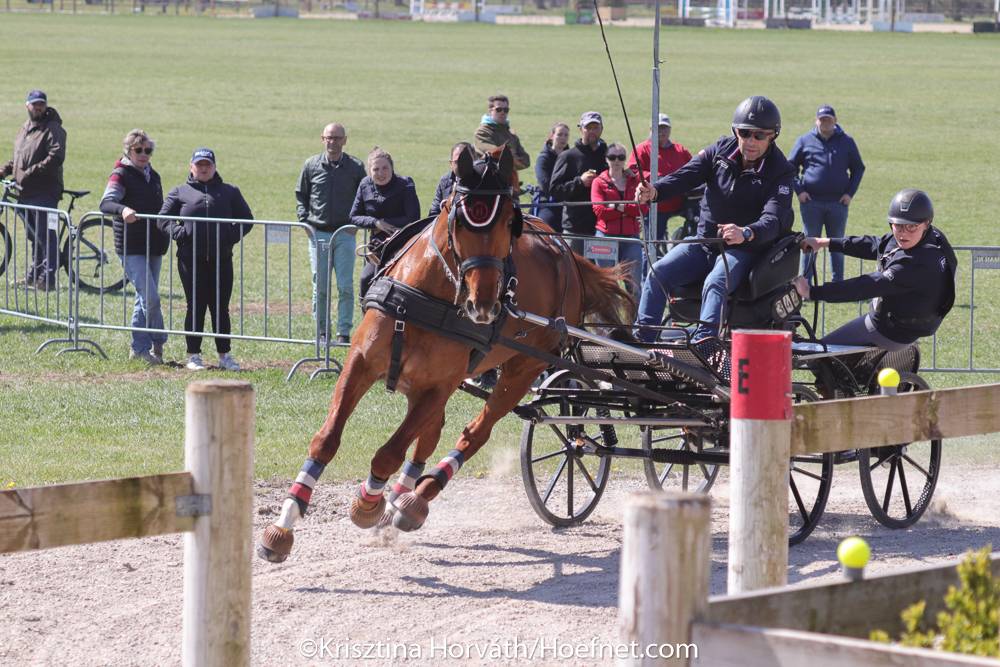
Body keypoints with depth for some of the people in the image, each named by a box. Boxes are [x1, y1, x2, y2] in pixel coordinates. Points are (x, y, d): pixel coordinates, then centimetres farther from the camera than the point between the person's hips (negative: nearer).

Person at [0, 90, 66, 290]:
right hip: (25, 193, 8)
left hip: (44, 192, -8)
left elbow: (56, 157, -20)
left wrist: (31, 172, -23)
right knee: (33, 235, 15)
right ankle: (34, 273, 23)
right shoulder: (25, 128, 19)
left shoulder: (53, 129, -7)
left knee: (46, 234, -9)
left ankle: (48, 276, -8)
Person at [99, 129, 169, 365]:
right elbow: (106, 203, -24)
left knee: (145, 298, 13)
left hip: (154, 246, 7)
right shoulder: (121, 175, -8)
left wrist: (165, 235, 21)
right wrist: (122, 210, -44)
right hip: (131, 248, -7)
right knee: (150, 297, -14)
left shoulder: (153, 176, 16)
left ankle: (139, 348, 21)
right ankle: (158, 343, -2)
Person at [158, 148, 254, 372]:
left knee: (221, 308, 4)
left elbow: (246, 219, 16)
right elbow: (163, 219, 9)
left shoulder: (229, 192, 15)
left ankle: (224, 355, 10)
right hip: (191, 259, -1)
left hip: (221, 259, 1)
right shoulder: (180, 193, 11)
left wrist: (233, 235, 0)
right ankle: (193, 355, 7)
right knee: (195, 306, 1)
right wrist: (178, 232, -9)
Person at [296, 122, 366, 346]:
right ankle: (321, 332, 12)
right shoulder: (311, 166, 5)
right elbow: (300, 196, 13)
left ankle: (344, 332, 0)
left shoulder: (356, 167, 2)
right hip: (318, 234, 1)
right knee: (320, 287, 4)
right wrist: (305, 219, -1)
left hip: (345, 234, -1)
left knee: (346, 286, -5)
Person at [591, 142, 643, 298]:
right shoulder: (599, 182, 5)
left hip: (630, 238, 1)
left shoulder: (635, 180, 11)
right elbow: (599, 210, -9)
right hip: (606, 236, -1)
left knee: (634, 283, -3)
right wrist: (629, 210, -8)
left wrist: (618, 207, -10)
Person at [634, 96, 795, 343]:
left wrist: (745, 233, -49)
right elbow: (686, 175, -10)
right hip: (704, 240, 5)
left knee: (715, 283, -35)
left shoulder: (780, 172, -11)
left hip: (743, 249, -5)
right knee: (659, 272, -16)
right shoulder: (721, 151, 3)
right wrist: (654, 191, -32)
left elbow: (773, 219, -26)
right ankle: (642, 339, -19)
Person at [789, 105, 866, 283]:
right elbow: (791, 167, 9)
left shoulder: (846, 142, 8)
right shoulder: (805, 141, 5)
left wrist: (850, 193, 2)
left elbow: (858, 168, 13)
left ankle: (838, 282, 13)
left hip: (838, 202, 1)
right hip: (810, 202, -1)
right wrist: (798, 190, -3)